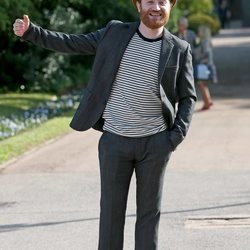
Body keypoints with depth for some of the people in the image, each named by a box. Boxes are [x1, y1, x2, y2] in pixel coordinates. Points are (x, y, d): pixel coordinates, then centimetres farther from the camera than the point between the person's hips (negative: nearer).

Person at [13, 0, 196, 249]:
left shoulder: (179, 50, -1)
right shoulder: (116, 33, 1)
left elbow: (188, 97, 4)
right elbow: (72, 43, 5)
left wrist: (177, 136, -8)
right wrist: (30, 32, -4)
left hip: (154, 143, 0)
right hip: (114, 141, 0)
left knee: (149, 210, 7)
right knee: (111, 210, 5)